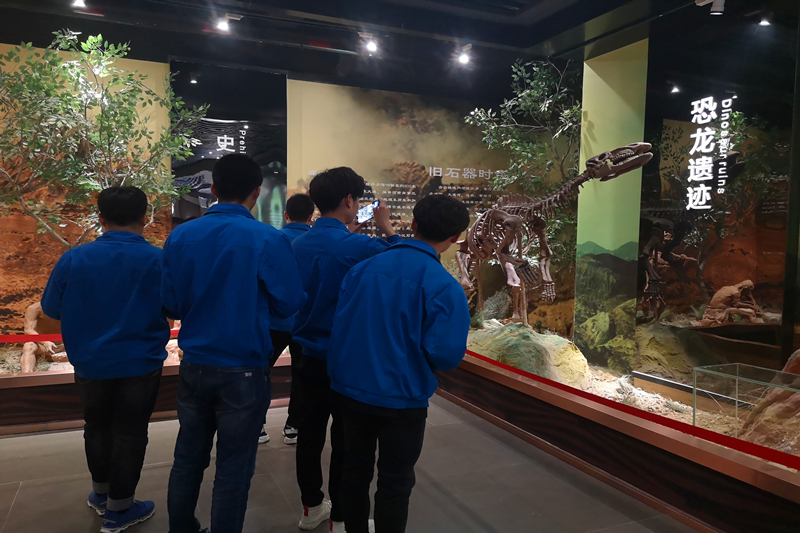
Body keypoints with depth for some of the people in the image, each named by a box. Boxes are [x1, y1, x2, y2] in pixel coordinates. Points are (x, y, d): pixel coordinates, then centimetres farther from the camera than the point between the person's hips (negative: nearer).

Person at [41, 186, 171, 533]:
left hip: (90, 362, 3)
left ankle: (101, 493, 41)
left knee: (97, 427, 23)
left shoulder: (74, 258, -8)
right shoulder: (158, 259, -15)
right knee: (129, 433, 11)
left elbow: (51, 309, 2)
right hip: (140, 362, -3)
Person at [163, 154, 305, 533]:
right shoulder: (268, 240, -16)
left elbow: (171, 305, 3)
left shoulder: (180, 236, -4)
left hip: (194, 366, 4)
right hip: (243, 371, -4)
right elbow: (289, 305, -7)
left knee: (188, 457, 21)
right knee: (233, 467, 10)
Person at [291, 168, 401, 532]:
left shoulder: (299, 244, -1)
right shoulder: (358, 246, -21)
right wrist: (387, 230, 1)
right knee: (345, 441, 8)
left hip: (310, 357, 7)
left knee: (310, 433, 18)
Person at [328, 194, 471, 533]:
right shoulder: (445, 287, -18)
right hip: (401, 398, -4)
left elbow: (340, 325, 2)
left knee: (355, 468, 23)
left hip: (349, 388, 5)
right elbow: (446, 355, -22)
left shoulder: (364, 268, -4)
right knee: (395, 481, 15)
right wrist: (415, 355, 1)